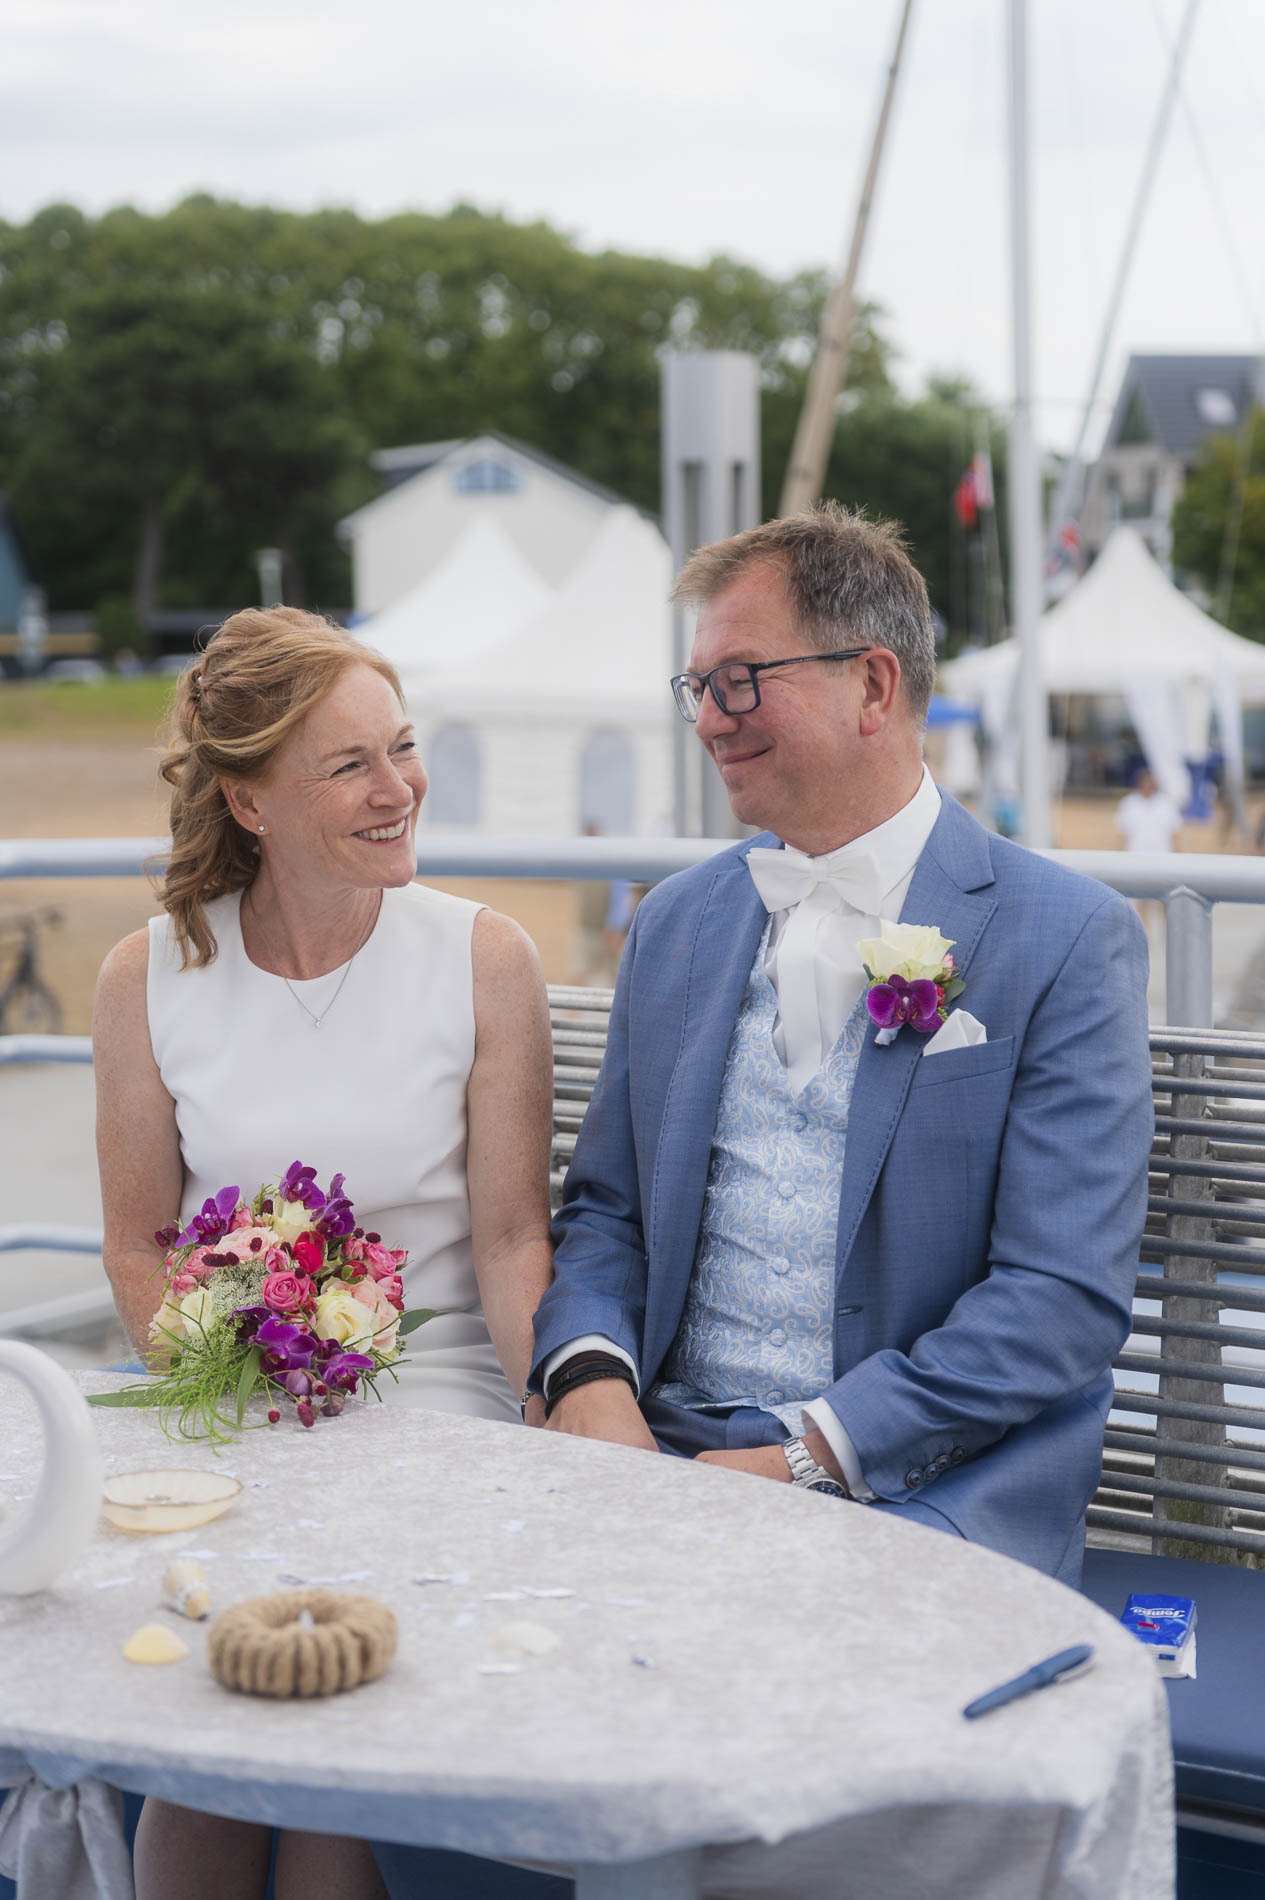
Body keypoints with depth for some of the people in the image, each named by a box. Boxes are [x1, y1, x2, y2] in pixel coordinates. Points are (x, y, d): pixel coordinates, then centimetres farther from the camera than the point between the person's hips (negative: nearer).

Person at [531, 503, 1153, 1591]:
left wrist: (811, 1455, -18)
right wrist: (591, 1379, -5)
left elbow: (1069, 1297, -10)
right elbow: (606, 1210, 17)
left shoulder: (1069, 940, -4)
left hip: (927, 1489, -5)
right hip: (667, 1454, 5)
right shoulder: (675, 925, 14)